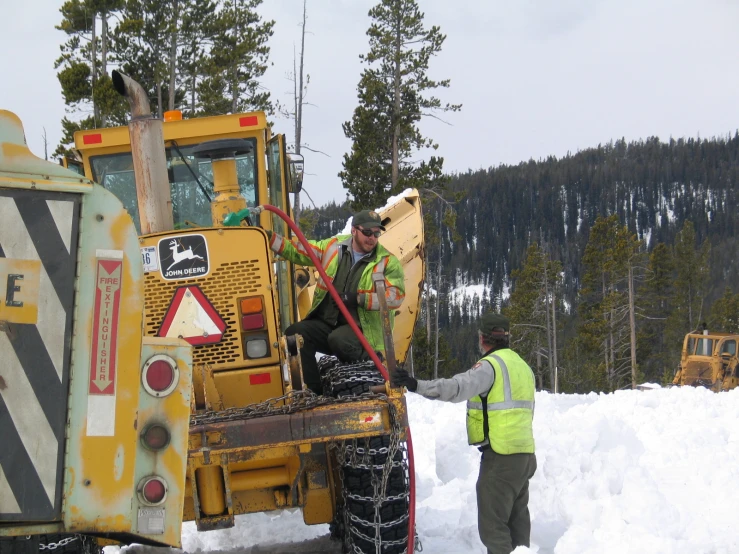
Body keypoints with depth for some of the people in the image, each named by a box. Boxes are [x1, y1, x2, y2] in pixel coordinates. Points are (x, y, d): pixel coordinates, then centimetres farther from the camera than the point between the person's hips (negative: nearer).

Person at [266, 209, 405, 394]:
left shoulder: (388, 262, -2)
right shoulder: (334, 247, 8)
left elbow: (396, 295, -14)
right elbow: (298, 250, 12)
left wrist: (359, 298, -21)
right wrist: (269, 238, 0)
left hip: (361, 329, -4)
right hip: (325, 323, 5)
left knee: (339, 340, -37)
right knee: (294, 335, -21)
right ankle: (314, 390, -14)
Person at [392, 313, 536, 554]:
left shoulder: (491, 364, -12)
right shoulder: (523, 366, 17)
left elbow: (459, 387, -29)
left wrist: (416, 385, -37)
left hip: (501, 455, -9)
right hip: (525, 453, 9)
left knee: (493, 523, -8)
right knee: (517, 521, 15)